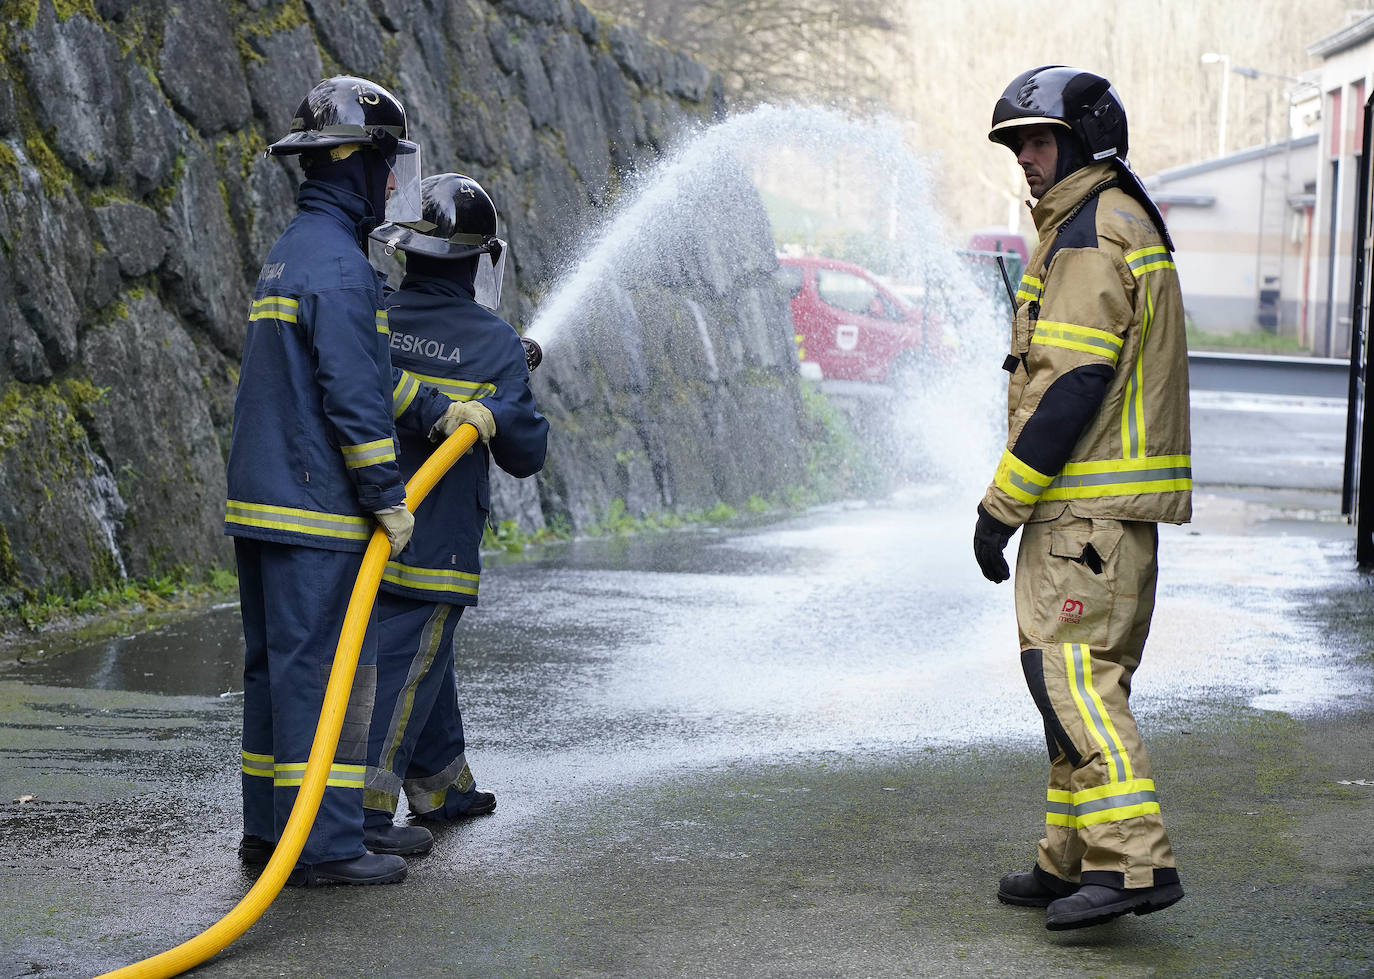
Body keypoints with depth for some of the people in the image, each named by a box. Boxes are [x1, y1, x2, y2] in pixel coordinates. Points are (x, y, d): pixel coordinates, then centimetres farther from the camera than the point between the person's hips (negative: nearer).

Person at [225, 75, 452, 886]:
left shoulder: (291, 255, 18)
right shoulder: (340, 264, -15)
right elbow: (352, 398, -20)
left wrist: (444, 411, 21)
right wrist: (389, 497, -15)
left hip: (262, 501, 10)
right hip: (316, 510, -10)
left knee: (277, 662, 14)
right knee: (328, 669, -7)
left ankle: (271, 827, 20)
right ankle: (325, 843, -5)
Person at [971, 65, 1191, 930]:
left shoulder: (1089, 235, -14)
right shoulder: (1130, 227, 19)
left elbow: (1075, 382, -21)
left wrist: (1001, 505, -18)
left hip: (1087, 502, -11)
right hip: (1117, 502, 11)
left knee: (1069, 672, -14)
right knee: (1086, 675, 13)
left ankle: (1133, 861, -19)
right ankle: (1076, 861, 18)